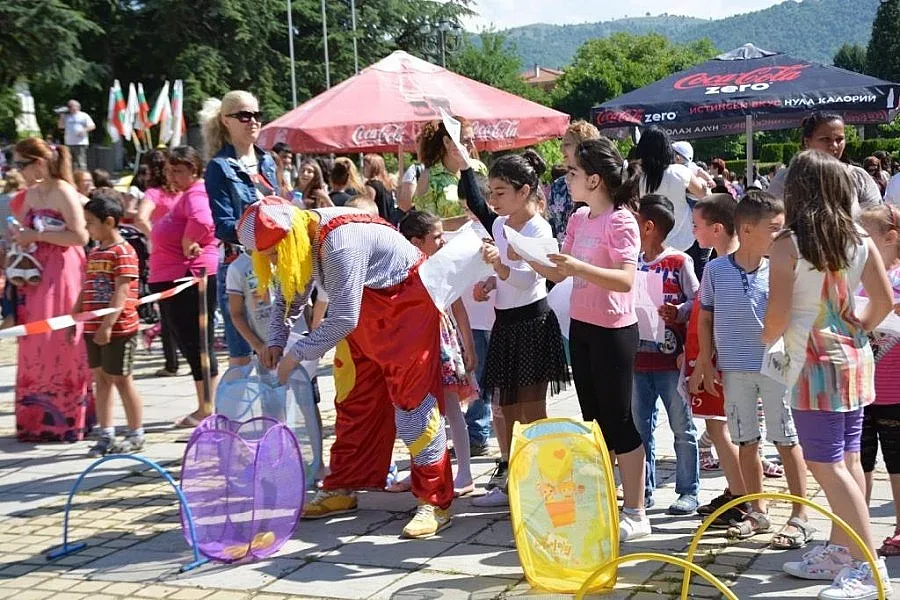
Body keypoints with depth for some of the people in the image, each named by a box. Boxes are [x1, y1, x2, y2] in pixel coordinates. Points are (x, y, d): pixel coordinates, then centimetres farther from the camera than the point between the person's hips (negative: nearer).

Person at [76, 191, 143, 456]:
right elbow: (85, 291, 19)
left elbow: (121, 292, -20)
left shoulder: (123, 252, -13)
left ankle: (136, 434, 13)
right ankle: (106, 435, 18)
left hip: (119, 329, -8)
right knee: (101, 379, 11)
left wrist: (108, 325, -25)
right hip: (93, 329, 8)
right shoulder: (94, 253, 13)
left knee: (121, 380, 1)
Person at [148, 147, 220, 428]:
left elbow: (202, 221, -36)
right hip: (174, 280, 11)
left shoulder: (196, 194, -15)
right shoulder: (185, 196, 20)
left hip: (188, 278, -11)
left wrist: (187, 246, -22)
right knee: (190, 344, 14)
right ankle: (204, 408, 21)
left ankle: (207, 410, -1)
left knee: (196, 344, -6)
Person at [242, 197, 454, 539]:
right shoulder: (301, 239, -6)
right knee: (353, 402, 11)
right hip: (362, 310, 9)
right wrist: (276, 342, -1)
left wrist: (297, 354, -24)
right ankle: (342, 489, 21)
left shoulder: (339, 243, -33)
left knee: (412, 398, -11)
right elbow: (288, 296, 11)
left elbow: (343, 319, -32)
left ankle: (434, 502, -8)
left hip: (405, 302, -9)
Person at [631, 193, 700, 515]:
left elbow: (697, 301, -7)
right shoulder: (634, 264, 10)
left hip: (671, 359, -6)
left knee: (682, 428, 2)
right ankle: (644, 489, 20)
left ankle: (689, 491, 10)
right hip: (638, 358, 6)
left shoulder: (679, 262, -5)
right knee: (640, 427, 10)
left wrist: (678, 313, -24)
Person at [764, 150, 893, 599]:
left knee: (825, 465, -5)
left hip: (815, 363, -7)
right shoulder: (860, 243, 3)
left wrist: (767, 336, 7)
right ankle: (839, 550, 23)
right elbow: (885, 300, 1)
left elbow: (778, 315, -14)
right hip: (854, 359, 7)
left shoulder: (788, 244, -12)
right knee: (847, 460, 13)